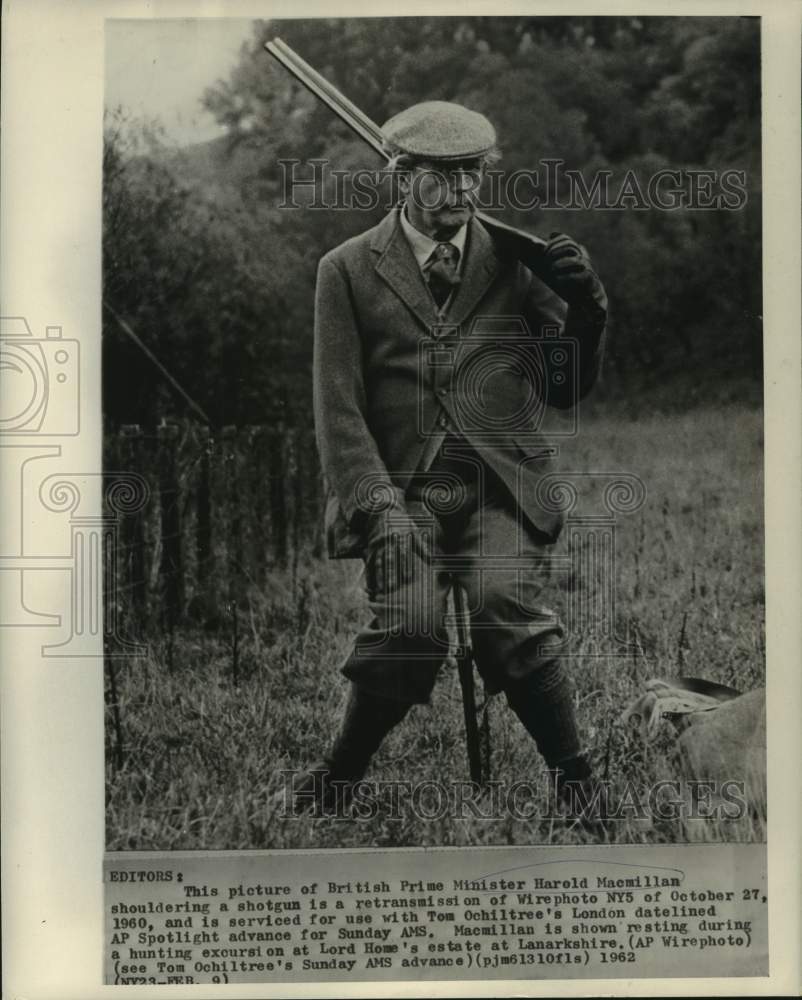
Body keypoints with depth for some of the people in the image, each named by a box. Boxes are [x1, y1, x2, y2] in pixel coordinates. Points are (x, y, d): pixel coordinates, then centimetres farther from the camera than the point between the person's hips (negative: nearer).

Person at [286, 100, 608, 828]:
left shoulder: (518, 261, 13)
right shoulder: (348, 271, 7)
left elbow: (567, 389, 15)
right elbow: (339, 407, 0)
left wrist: (585, 308, -3)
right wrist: (379, 509, -13)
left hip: (502, 488, 1)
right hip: (403, 489, -1)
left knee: (509, 608, -26)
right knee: (410, 627, -24)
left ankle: (575, 778, -7)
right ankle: (342, 773, 3)